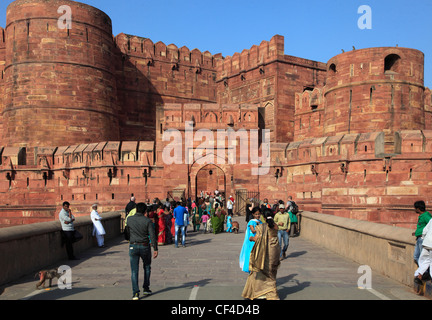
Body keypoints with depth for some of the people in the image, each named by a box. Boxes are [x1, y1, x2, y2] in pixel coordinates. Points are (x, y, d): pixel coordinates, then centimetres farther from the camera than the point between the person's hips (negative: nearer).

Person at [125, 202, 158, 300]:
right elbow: (152, 236, -12)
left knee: (134, 270, 4)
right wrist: (155, 249, -6)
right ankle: (146, 288, 23)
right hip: (145, 246, -1)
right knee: (147, 267, 20)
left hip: (133, 246, 1)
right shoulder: (147, 221, -9)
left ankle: (135, 293, -3)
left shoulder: (129, 219, -1)